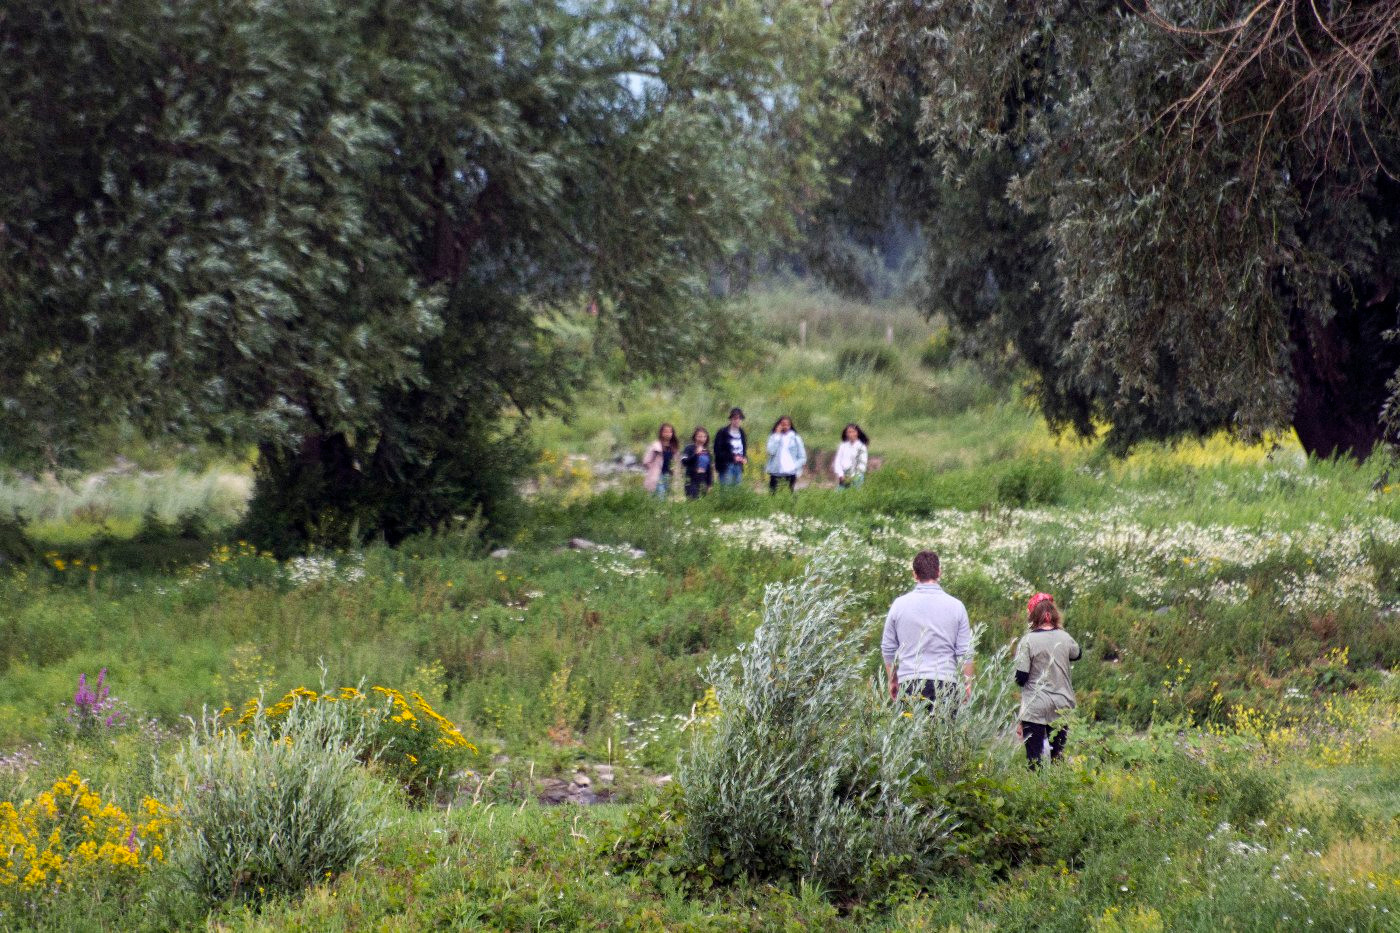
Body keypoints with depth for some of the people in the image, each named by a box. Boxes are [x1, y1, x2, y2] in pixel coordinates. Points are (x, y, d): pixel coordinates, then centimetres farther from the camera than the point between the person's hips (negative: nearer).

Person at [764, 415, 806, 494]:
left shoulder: (796, 438, 7)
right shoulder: (773, 437, 7)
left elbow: (802, 457, 8)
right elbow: (771, 451, -11)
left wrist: (795, 466, -7)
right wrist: (777, 435, -7)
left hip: (790, 474, 0)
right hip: (776, 473, 0)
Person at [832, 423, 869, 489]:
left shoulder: (862, 447, 1)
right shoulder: (843, 446, 12)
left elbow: (862, 464, -2)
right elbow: (837, 462, 9)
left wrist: (852, 477, -9)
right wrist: (841, 475, -6)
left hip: (856, 478, -3)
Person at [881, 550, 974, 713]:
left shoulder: (899, 605, 3)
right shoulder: (956, 606, 1)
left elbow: (888, 648, 12)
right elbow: (965, 652, 5)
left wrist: (893, 681, 24)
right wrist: (968, 683, 16)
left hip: (909, 682, 0)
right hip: (945, 683, 0)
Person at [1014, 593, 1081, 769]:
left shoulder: (1028, 641, -13)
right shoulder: (1064, 638, -1)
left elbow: (1021, 677, -14)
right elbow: (1077, 654, 22)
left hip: (1035, 708, -4)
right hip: (1062, 707, 4)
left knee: (1034, 760, 1)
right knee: (1058, 756, 13)